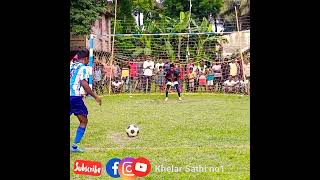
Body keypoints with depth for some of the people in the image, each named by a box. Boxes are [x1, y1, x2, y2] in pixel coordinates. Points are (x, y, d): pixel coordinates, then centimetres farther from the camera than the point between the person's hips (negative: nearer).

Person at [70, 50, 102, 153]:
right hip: (75, 97, -6)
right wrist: (95, 97, -9)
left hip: (71, 96, 7)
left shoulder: (71, 66, 17)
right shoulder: (83, 68, -4)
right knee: (83, 121, 8)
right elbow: (84, 84, -14)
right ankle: (75, 146, 2)